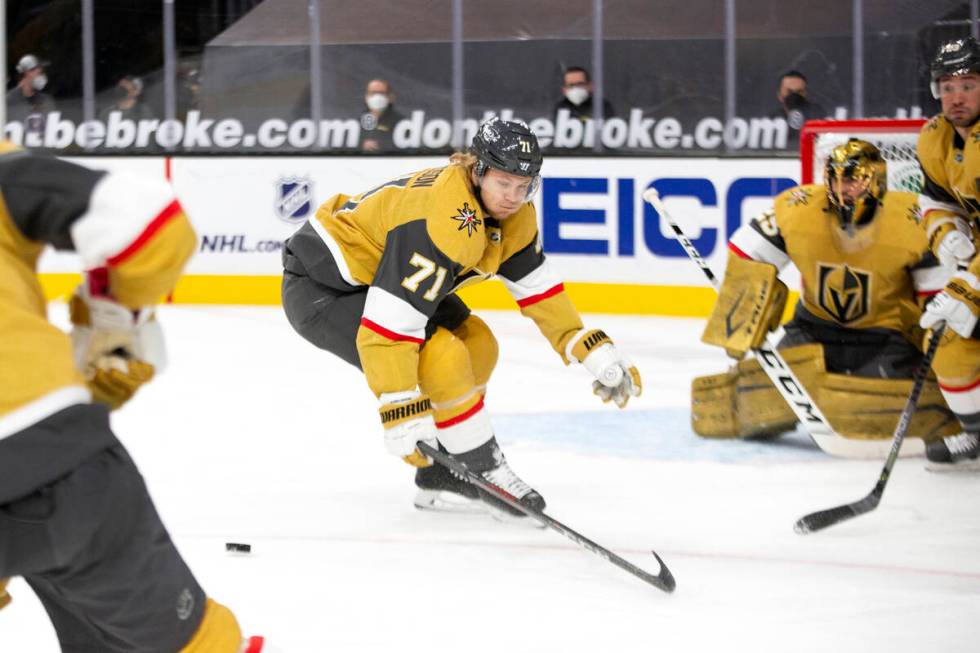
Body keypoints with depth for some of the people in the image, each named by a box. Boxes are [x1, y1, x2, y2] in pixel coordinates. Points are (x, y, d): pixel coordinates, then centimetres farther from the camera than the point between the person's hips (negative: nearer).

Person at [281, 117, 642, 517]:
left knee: (477, 346, 10)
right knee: (444, 358, -24)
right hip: (320, 288, -10)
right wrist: (400, 412, -39)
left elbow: (536, 286, 9)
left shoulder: (512, 213, -4)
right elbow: (387, 323, -37)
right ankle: (484, 474, -6)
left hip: (368, 273, 10)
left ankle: (441, 480, 16)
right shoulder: (443, 223, -33)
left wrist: (595, 352, 4)